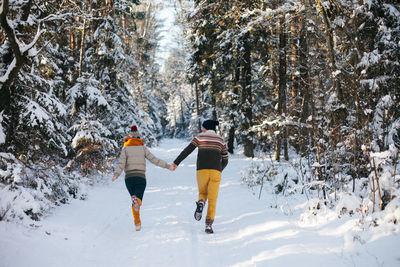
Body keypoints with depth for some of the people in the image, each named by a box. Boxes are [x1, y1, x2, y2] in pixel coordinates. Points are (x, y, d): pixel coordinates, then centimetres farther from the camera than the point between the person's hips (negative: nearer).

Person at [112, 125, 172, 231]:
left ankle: (137, 223, 5)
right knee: (138, 200, -5)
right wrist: (167, 166, 7)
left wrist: (116, 175, -18)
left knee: (134, 199, 18)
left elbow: (121, 164, -9)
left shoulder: (125, 148, 6)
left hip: (129, 177, 1)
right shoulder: (143, 148, 8)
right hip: (141, 177, -1)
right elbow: (154, 159, 3)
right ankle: (136, 200, -44)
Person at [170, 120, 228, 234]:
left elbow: (187, 150, -3)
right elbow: (225, 160, 15)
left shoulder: (200, 137, 6)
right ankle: (209, 224, -9)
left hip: (202, 171, -1)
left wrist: (176, 163, -1)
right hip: (215, 171, 1)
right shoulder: (220, 140, 13)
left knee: (202, 193, 22)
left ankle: (201, 203, -12)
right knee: (212, 199, 4)